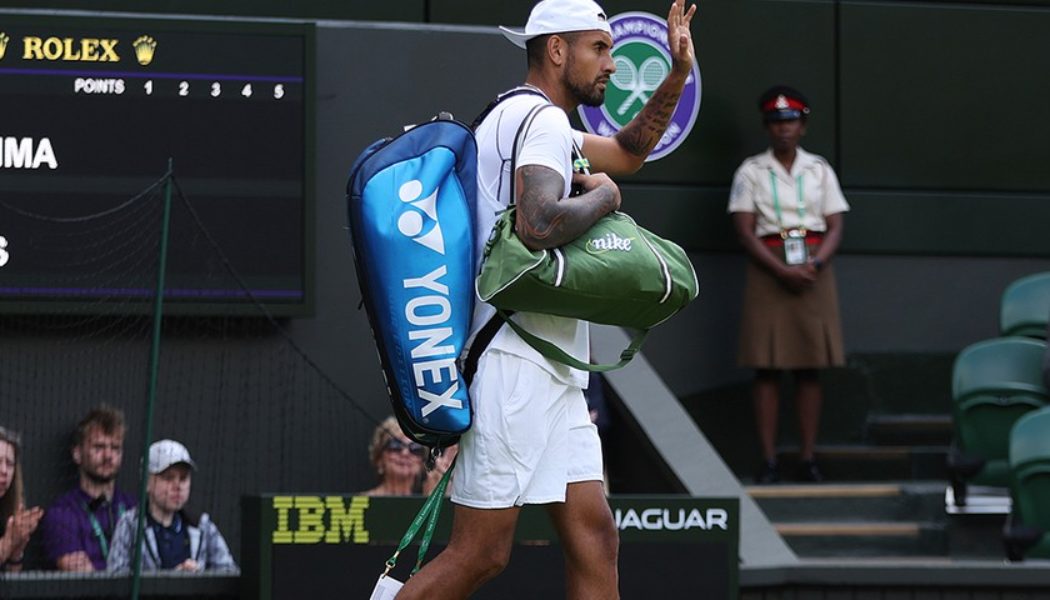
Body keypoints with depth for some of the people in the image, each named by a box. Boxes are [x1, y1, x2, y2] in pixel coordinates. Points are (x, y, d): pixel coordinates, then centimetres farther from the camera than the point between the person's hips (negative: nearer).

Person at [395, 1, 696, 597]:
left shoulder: (534, 119, 22)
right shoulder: (541, 119, -10)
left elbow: (627, 152, 38)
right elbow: (540, 224, -27)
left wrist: (678, 74, 27)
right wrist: (604, 195, -9)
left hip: (553, 378, 11)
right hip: (515, 364, -11)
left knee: (595, 539, 3)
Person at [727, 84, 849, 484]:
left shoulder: (820, 170, 11)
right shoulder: (751, 172, 4)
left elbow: (835, 227, 6)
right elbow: (744, 231, -3)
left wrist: (815, 265, -13)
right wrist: (782, 271, -15)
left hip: (814, 270, 2)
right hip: (767, 270, -2)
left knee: (810, 368, 1)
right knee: (767, 368, -5)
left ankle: (808, 458, 4)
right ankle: (768, 461, -4)